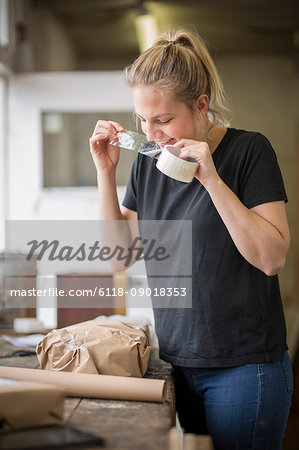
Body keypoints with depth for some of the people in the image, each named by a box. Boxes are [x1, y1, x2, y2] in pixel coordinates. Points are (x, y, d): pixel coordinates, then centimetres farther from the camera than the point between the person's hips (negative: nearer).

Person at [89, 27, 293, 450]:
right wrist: (106, 172, -4)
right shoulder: (149, 161, 5)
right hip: (176, 363, 5)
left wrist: (212, 179, -25)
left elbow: (272, 257, -16)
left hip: (243, 367, -5)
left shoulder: (249, 149, -10)